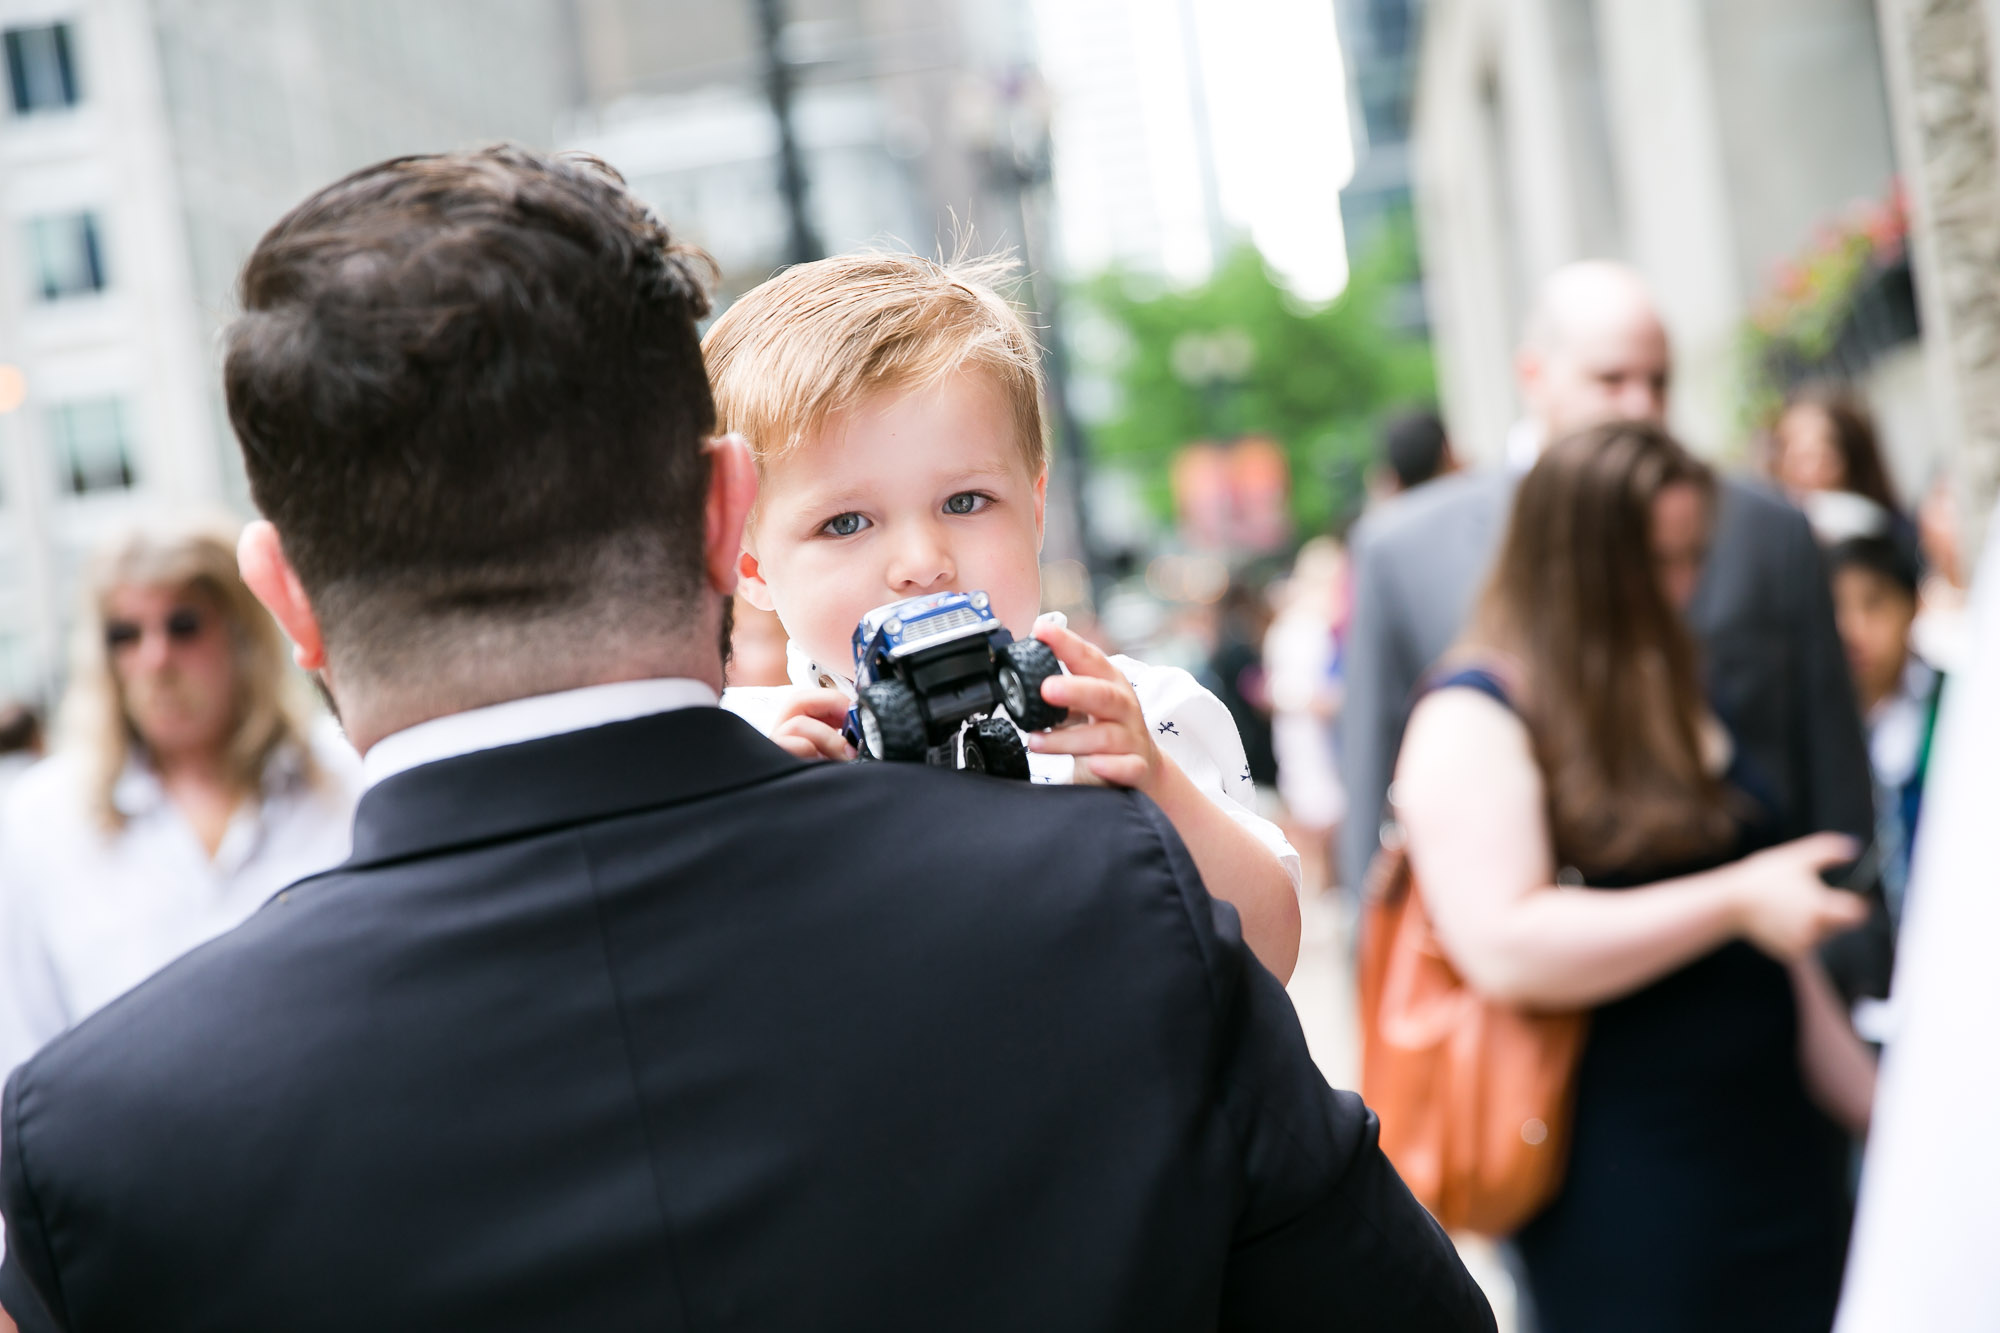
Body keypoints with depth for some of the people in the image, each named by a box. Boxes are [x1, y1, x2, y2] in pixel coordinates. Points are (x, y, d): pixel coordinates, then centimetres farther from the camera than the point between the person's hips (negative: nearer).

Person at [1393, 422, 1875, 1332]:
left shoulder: (1674, 703, 16)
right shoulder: (1473, 718, -11)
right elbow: (1503, 948, -24)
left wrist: (1871, 1103, 22)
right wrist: (1736, 900, -24)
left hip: (1772, 1147, 8)